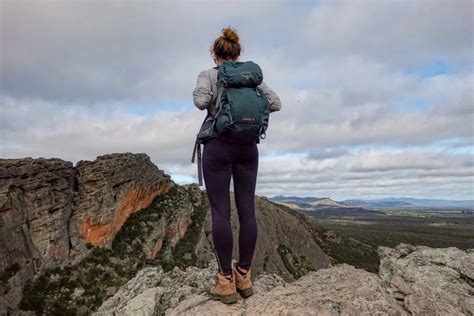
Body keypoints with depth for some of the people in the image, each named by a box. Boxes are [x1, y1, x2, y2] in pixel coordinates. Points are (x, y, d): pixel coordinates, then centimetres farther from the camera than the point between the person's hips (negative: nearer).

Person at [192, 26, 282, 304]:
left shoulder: (208, 75, 2)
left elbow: (201, 102, -17)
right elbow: (276, 103, 5)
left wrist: (204, 96, 6)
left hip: (218, 147, -3)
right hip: (248, 147, 4)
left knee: (220, 211, -1)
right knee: (247, 210, 4)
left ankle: (227, 282, 3)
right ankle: (244, 276, 12)